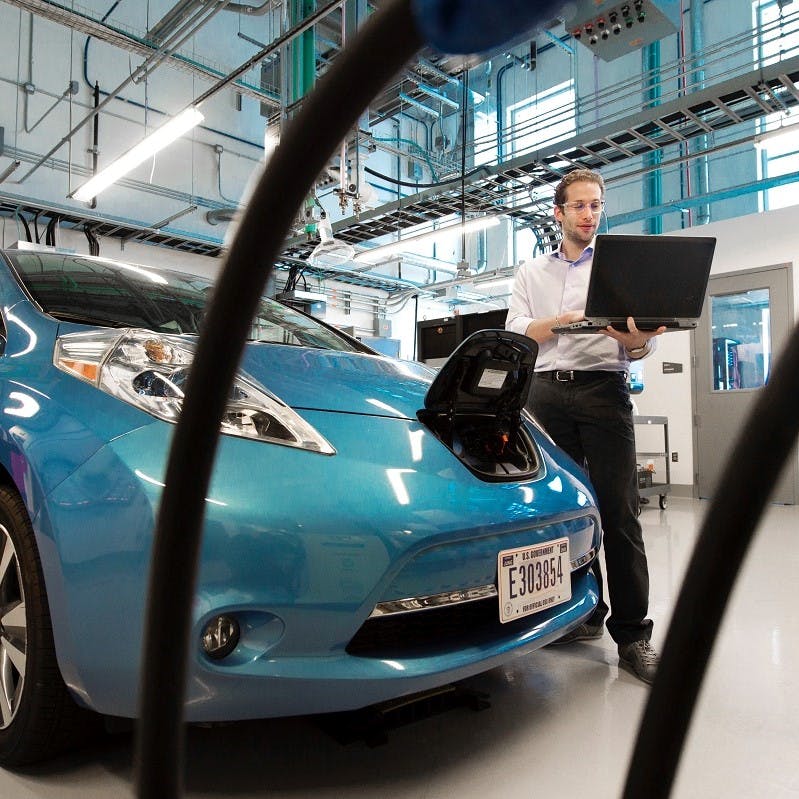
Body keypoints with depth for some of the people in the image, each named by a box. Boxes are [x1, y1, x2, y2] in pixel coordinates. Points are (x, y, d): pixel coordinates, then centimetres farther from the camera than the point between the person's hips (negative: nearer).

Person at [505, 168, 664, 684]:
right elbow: (514, 332, 6)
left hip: (603, 388, -2)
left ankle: (632, 635, -3)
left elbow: (641, 347, 7)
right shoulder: (532, 273, 20)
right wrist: (561, 320, -12)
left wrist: (636, 337, -18)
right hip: (547, 391, 2)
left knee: (619, 511, -8)